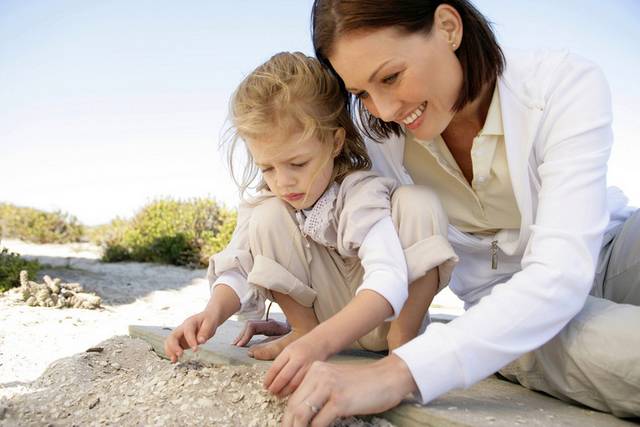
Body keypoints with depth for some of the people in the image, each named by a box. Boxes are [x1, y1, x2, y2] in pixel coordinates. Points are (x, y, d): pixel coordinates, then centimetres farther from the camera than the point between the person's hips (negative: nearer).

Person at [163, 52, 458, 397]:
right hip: (324, 322, 4)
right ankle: (301, 330, -6)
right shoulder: (269, 201, -9)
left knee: (417, 202, -30)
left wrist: (320, 343, -57)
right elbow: (240, 269, -13)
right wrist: (213, 312, -36)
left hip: (388, 315, -3)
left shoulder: (361, 194, -27)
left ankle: (403, 339, -18)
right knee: (268, 218, -20)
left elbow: (389, 282, -42)